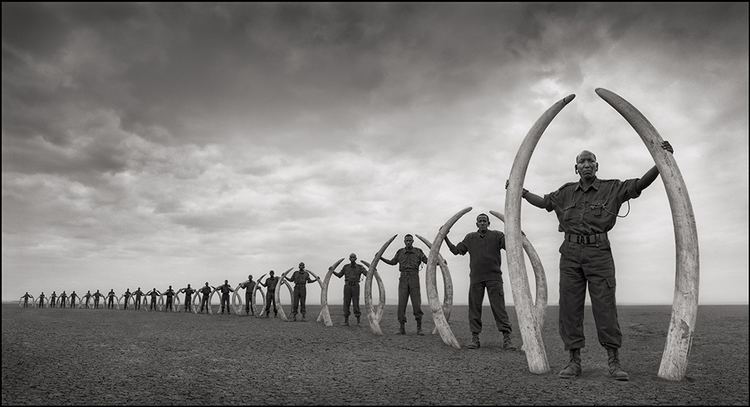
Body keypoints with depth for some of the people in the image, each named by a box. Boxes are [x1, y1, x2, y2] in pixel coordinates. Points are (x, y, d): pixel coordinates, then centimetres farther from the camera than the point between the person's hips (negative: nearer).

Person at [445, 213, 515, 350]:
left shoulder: (497, 235, 8)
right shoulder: (470, 238, 14)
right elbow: (456, 250, 15)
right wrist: (445, 238, 8)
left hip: (494, 277, -2)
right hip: (475, 278, 3)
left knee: (498, 307, -6)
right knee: (474, 308, 2)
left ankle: (506, 338, -4)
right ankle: (475, 338, 9)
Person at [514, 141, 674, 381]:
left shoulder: (611, 188, 7)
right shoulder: (566, 192, 15)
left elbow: (641, 183, -3)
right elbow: (543, 202, 28)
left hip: (599, 253, -2)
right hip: (570, 253, 3)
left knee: (605, 306, -4)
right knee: (570, 307, 0)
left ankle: (614, 362, 6)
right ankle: (574, 361, 7)